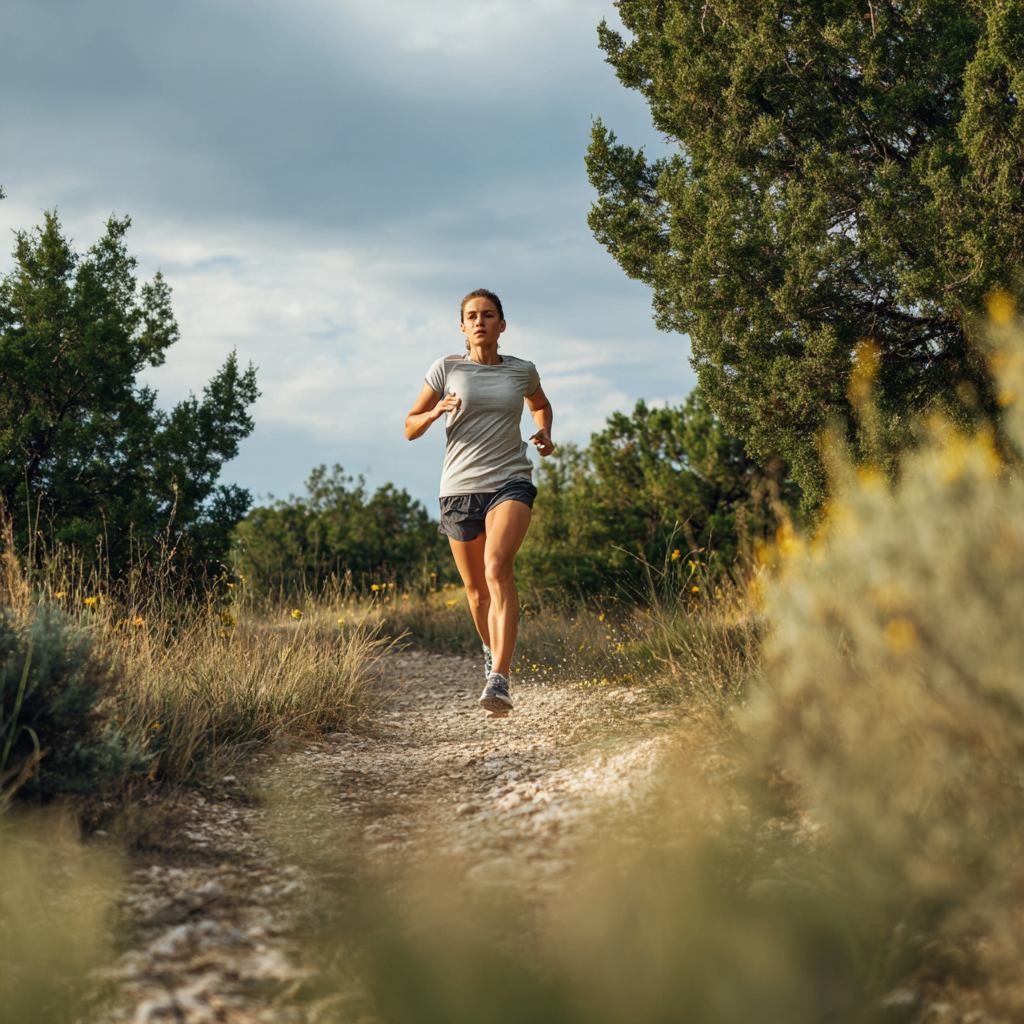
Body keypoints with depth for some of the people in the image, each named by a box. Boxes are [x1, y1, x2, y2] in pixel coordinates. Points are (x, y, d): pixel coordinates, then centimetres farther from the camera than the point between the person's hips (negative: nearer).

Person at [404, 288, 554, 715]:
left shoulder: (521, 371, 7)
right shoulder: (447, 368, 4)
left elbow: (540, 405, 30)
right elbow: (410, 428, 8)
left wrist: (545, 433, 9)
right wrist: (437, 411, -13)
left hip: (510, 482, -1)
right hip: (460, 487, 2)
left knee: (497, 568, -25)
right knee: (476, 587, 10)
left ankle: (499, 680, -32)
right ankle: (491, 651, 42)